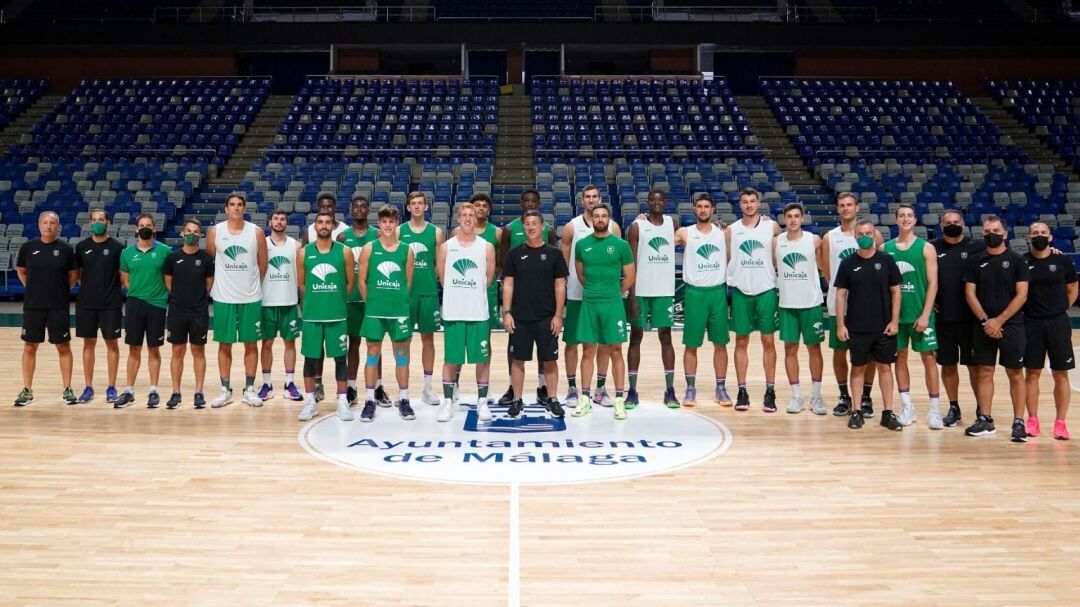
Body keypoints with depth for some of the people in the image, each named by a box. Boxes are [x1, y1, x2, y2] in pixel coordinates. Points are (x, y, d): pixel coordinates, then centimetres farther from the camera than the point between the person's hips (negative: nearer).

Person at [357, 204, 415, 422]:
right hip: (374, 311, -1)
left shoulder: (406, 251, 2)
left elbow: (408, 283, 8)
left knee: (402, 355, 7)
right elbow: (362, 281, 3)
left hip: (400, 310, 1)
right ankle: (370, 400, 13)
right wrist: (371, 302, 5)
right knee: (373, 354, 5)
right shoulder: (369, 249, 0)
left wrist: (398, 301, 8)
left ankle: (403, 399, 17)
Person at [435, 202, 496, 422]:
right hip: (452, 312, 0)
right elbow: (442, 277, 11)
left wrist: (472, 293, 11)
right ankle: (448, 401, 14)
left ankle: (482, 402, 14)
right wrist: (457, 295, 11)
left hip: (479, 312, 0)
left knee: (482, 358, 4)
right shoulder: (446, 247, 3)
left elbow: (489, 278, 9)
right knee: (450, 359, 5)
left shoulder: (487, 247, 2)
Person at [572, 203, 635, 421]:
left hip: (613, 303, -2)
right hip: (588, 303, 2)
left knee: (615, 351, 0)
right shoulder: (582, 244, 6)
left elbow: (629, 277, 4)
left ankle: (619, 400, 6)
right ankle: (585, 399, 12)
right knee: (588, 351, 5)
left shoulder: (620, 245, -2)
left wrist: (613, 294, 9)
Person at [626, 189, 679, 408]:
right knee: (636, 337, 4)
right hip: (640, 291, -3)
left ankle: (670, 391, 11)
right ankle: (632, 391, 9)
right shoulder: (636, 226, -3)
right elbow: (631, 264, -6)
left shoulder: (672, 223, 7)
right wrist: (632, 297, -13)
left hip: (665, 292, 3)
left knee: (666, 338, 6)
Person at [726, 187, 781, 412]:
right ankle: (742, 391, 12)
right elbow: (727, 260, 10)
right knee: (741, 342, 5)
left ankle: (770, 391, 10)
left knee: (768, 341, 3)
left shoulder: (772, 226, 1)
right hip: (741, 291, 1)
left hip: (766, 290, -1)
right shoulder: (731, 230, 5)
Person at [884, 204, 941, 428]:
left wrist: (925, 314, -13)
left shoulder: (926, 248, -2)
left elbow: (932, 283, -6)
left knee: (928, 358, -1)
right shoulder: (886, 248, 5)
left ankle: (934, 409, 5)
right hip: (895, 313, 3)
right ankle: (907, 407, 17)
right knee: (900, 357, 7)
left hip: (920, 314, -2)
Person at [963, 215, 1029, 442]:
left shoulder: (1016, 260, -1)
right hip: (983, 327, 3)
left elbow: (1021, 295, -6)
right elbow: (970, 293, 3)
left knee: (1015, 374, 2)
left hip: (1011, 326, -3)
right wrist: (985, 321, -9)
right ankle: (985, 421, 13)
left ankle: (1018, 423, 7)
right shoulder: (977, 261, 6)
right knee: (984, 372, 6)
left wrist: (999, 321, -13)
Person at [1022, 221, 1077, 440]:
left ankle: (1060, 422, 11)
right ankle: (1032, 420, 14)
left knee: (1061, 375, 3)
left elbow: (1072, 289, 12)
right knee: (1032, 374, 4)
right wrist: (1026, 309, 0)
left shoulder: (1063, 262, 1)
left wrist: (1061, 309, 5)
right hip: (1031, 323, 0)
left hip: (1058, 323, 0)